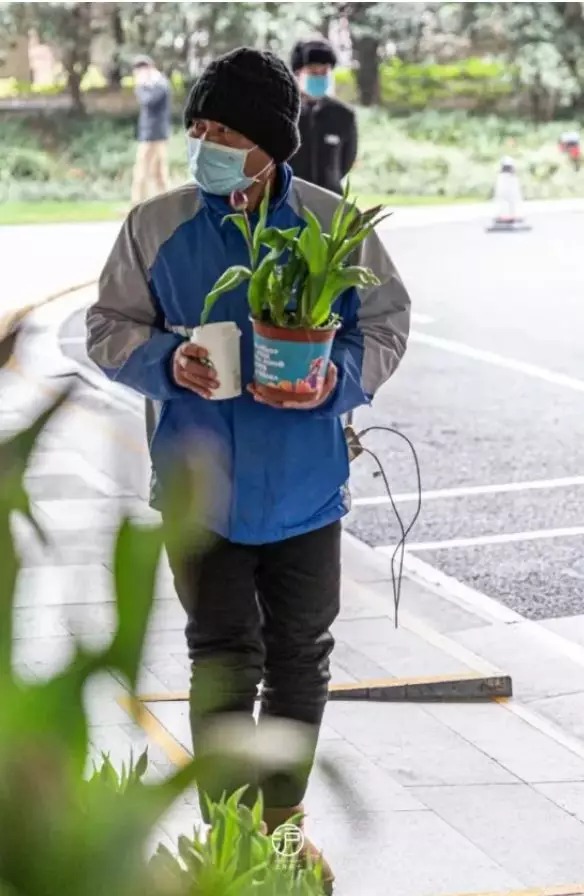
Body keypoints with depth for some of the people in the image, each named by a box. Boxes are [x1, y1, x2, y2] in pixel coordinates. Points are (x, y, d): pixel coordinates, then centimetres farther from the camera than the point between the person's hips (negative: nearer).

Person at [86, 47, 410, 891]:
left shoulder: (335, 224, -6)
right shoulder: (154, 226, -7)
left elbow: (387, 323, 2)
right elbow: (108, 328, 2)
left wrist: (341, 376, -19)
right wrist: (166, 362, -19)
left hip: (306, 487, 2)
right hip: (202, 487, -1)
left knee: (300, 656, 14)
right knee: (223, 661, 4)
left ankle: (282, 824, 33)